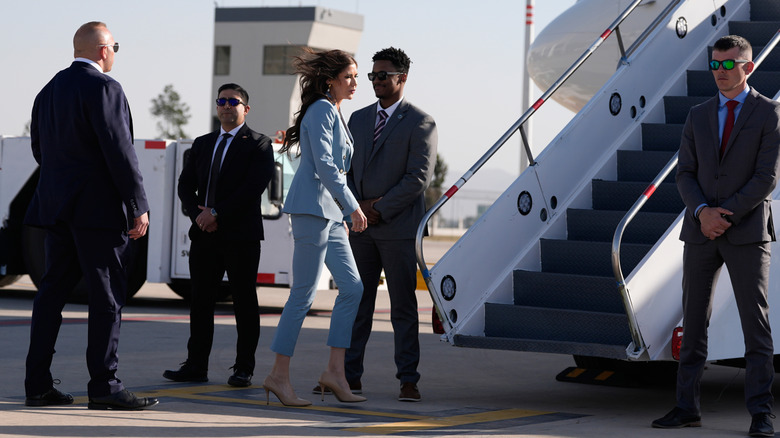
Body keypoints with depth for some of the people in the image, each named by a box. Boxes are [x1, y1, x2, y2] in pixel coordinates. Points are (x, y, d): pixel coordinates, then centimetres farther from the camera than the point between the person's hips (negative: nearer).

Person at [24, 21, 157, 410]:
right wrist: (138, 206, -14)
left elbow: (39, 148, 18)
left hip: (56, 205, 8)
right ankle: (104, 385, -3)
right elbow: (120, 151, -17)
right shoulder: (103, 88, -11)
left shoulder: (48, 91, 14)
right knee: (107, 296, -3)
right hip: (99, 207, -8)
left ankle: (37, 385, 8)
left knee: (52, 292, 8)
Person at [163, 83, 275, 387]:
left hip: (241, 235, -5)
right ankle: (196, 366, 9)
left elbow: (253, 187, -12)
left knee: (244, 302, 0)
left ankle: (244, 368, 4)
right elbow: (185, 185, 13)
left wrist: (217, 213, -15)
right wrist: (198, 215, -6)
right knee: (200, 301, 5)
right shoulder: (202, 144, 18)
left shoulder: (258, 145, 0)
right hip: (204, 235, 5)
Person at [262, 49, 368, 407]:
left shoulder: (336, 113, 20)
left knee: (352, 288, 5)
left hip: (329, 212, 10)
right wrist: (353, 205, -17)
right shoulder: (321, 110, -10)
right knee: (303, 294, -8)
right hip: (312, 206, -10)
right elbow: (323, 165, -18)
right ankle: (279, 376, -4)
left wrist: (346, 209, 20)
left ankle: (335, 371, 5)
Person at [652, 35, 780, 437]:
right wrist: (702, 211, -11)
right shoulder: (698, 116, 12)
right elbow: (685, 174, 8)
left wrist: (726, 214, -14)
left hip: (747, 231, -4)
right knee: (693, 321, 5)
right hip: (701, 232, 4)